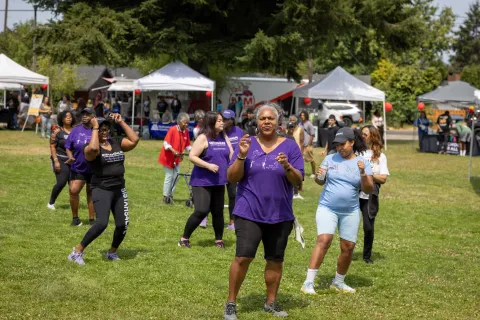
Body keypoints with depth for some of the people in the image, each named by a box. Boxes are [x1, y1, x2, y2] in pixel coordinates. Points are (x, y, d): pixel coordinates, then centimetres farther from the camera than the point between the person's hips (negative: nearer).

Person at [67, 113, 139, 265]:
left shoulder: (117, 142, 8)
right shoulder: (91, 147, -8)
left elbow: (134, 140, -4)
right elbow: (93, 149, -33)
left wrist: (121, 122, -4)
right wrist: (95, 127, -22)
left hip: (119, 189, 6)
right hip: (101, 190, -6)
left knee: (123, 224, 1)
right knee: (102, 223, -22)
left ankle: (112, 252, 25)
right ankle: (78, 251, -9)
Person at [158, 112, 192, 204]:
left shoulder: (186, 132, -1)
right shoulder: (172, 130, -19)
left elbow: (187, 145, 7)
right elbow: (166, 143, -21)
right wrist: (174, 151, -32)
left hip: (177, 158, 6)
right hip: (168, 157, -6)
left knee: (176, 176, 6)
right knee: (169, 176, -5)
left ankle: (170, 195, 17)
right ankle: (165, 196, 4)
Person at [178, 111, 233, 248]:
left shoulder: (224, 138, 8)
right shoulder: (203, 138, -10)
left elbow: (232, 155, 12)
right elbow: (192, 156, -13)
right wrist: (208, 165, -21)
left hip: (218, 182, 6)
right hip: (201, 182, -6)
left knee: (218, 212, 10)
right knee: (201, 211, -13)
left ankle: (219, 240, 25)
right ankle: (184, 238, 1)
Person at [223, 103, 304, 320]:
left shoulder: (290, 146, 2)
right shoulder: (247, 144, 1)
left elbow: (298, 181, -3)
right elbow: (232, 178, -3)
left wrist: (287, 166, -22)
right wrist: (242, 156, -17)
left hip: (280, 215, 2)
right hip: (249, 212, -2)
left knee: (275, 260, 8)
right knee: (243, 257, -11)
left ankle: (271, 302, 23)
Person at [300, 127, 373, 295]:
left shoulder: (363, 163, 1)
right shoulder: (330, 159, 4)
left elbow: (369, 189, -5)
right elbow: (320, 182, 9)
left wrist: (363, 173, -21)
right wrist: (318, 176, -14)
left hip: (350, 212, 1)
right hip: (327, 208, -1)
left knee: (348, 248, 4)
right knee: (323, 240, -18)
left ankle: (338, 281, 26)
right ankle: (309, 282, -18)